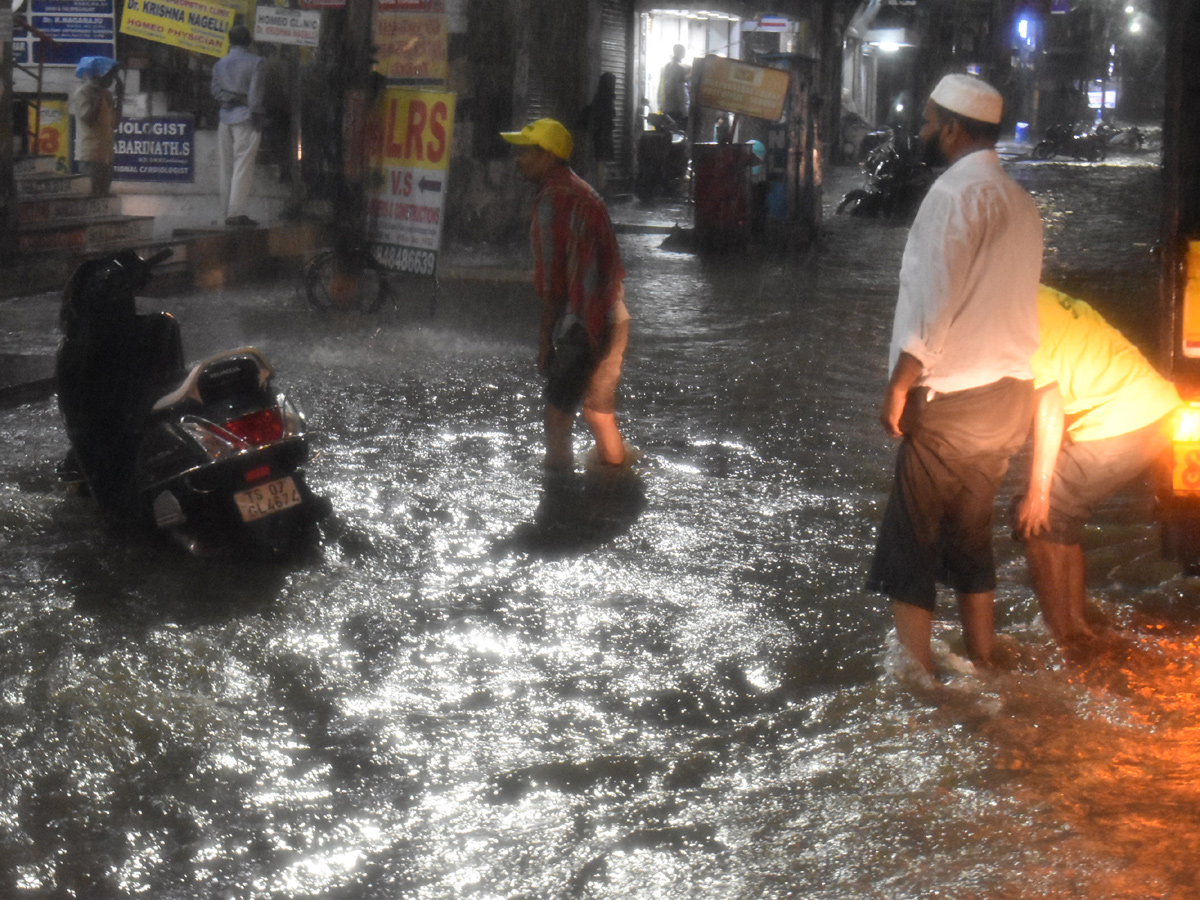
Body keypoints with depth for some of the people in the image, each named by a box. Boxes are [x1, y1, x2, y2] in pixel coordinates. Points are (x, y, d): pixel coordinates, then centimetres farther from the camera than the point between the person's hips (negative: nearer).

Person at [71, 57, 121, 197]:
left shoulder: (106, 94, 18)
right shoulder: (82, 93, -8)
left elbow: (114, 123, 16)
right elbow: (88, 119, -20)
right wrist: (98, 98, -18)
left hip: (105, 155, 8)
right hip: (90, 155, -8)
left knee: (103, 196, 8)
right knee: (92, 196, -11)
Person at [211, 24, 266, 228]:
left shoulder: (220, 63, 11)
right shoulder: (254, 62, -6)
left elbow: (216, 90, 3)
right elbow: (255, 93, -10)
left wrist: (231, 98, -2)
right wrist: (257, 116, -6)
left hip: (226, 117, 5)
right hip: (245, 118, -5)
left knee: (227, 167, 10)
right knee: (243, 165, -7)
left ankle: (227, 211, 11)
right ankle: (236, 212, -14)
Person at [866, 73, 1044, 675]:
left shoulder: (957, 192, -13)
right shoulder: (1019, 200, 14)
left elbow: (936, 299, -19)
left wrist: (898, 386, -14)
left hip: (953, 399, -9)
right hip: (1009, 393, 9)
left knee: (908, 540, -3)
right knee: (970, 535, 17)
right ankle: (982, 668, 22)